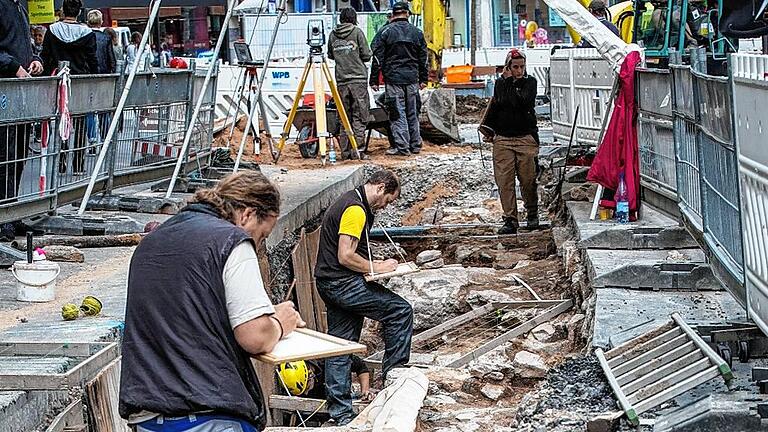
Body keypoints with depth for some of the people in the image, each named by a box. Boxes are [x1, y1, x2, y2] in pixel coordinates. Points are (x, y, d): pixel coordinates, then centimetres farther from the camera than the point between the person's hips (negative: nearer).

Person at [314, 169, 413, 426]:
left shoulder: (351, 202, 18)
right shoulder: (356, 210, -16)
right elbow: (346, 257, -22)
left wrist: (373, 263, 14)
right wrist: (376, 268, -10)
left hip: (331, 285, 11)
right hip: (343, 283, -11)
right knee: (400, 310, -4)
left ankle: (339, 413, 12)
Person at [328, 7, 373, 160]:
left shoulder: (333, 34, 7)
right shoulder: (357, 32, -3)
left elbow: (330, 55, 18)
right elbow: (366, 56, -2)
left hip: (341, 80, 3)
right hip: (358, 79, -3)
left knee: (344, 117, 7)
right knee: (359, 116, -1)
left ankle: (346, 151, 5)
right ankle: (359, 150, -7)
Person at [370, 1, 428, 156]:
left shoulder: (384, 32, -3)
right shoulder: (416, 32, 8)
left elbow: (377, 58, -4)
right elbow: (423, 58, 13)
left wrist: (374, 80, 1)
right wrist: (423, 79, 21)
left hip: (393, 79, -4)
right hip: (412, 79, 4)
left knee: (397, 114, -3)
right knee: (413, 113, 12)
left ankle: (402, 147, -6)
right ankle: (415, 145, 16)